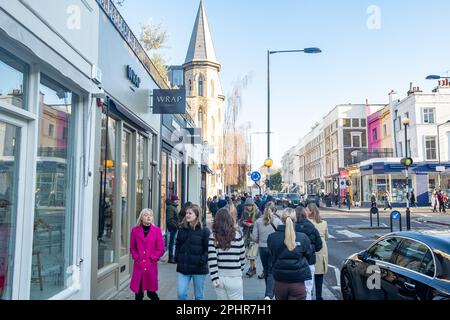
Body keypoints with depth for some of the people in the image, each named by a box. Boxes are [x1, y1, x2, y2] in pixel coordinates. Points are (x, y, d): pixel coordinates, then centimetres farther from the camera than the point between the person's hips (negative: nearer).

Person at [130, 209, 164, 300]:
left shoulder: (157, 230, -1)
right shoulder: (135, 230, 3)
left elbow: (161, 249, 0)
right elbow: (132, 247, 9)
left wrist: (151, 259, -8)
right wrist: (136, 258, -3)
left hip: (151, 266, -1)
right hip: (138, 265, 1)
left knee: (151, 292, 5)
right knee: (138, 293, 7)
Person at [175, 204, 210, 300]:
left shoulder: (204, 230, -8)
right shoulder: (182, 229, 8)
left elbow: (208, 249, -9)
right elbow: (178, 245, 15)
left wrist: (202, 261, -18)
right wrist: (176, 258, 5)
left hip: (199, 268, -3)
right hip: (183, 267, 4)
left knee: (199, 296, 10)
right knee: (181, 294, -1)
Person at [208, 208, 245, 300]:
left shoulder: (213, 236, -5)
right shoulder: (237, 235, -5)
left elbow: (211, 259, -11)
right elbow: (242, 257, 3)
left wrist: (214, 278, -7)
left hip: (219, 277, 2)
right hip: (234, 278, -2)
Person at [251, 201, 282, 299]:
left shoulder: (258, 221, -4)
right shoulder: (277, 221, -10)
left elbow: (254, 237, -3)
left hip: (262, 248, 3)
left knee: (266, 270, 19)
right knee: (271, 272, 3)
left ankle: (269, 293, 33)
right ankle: (269, 295, -10)